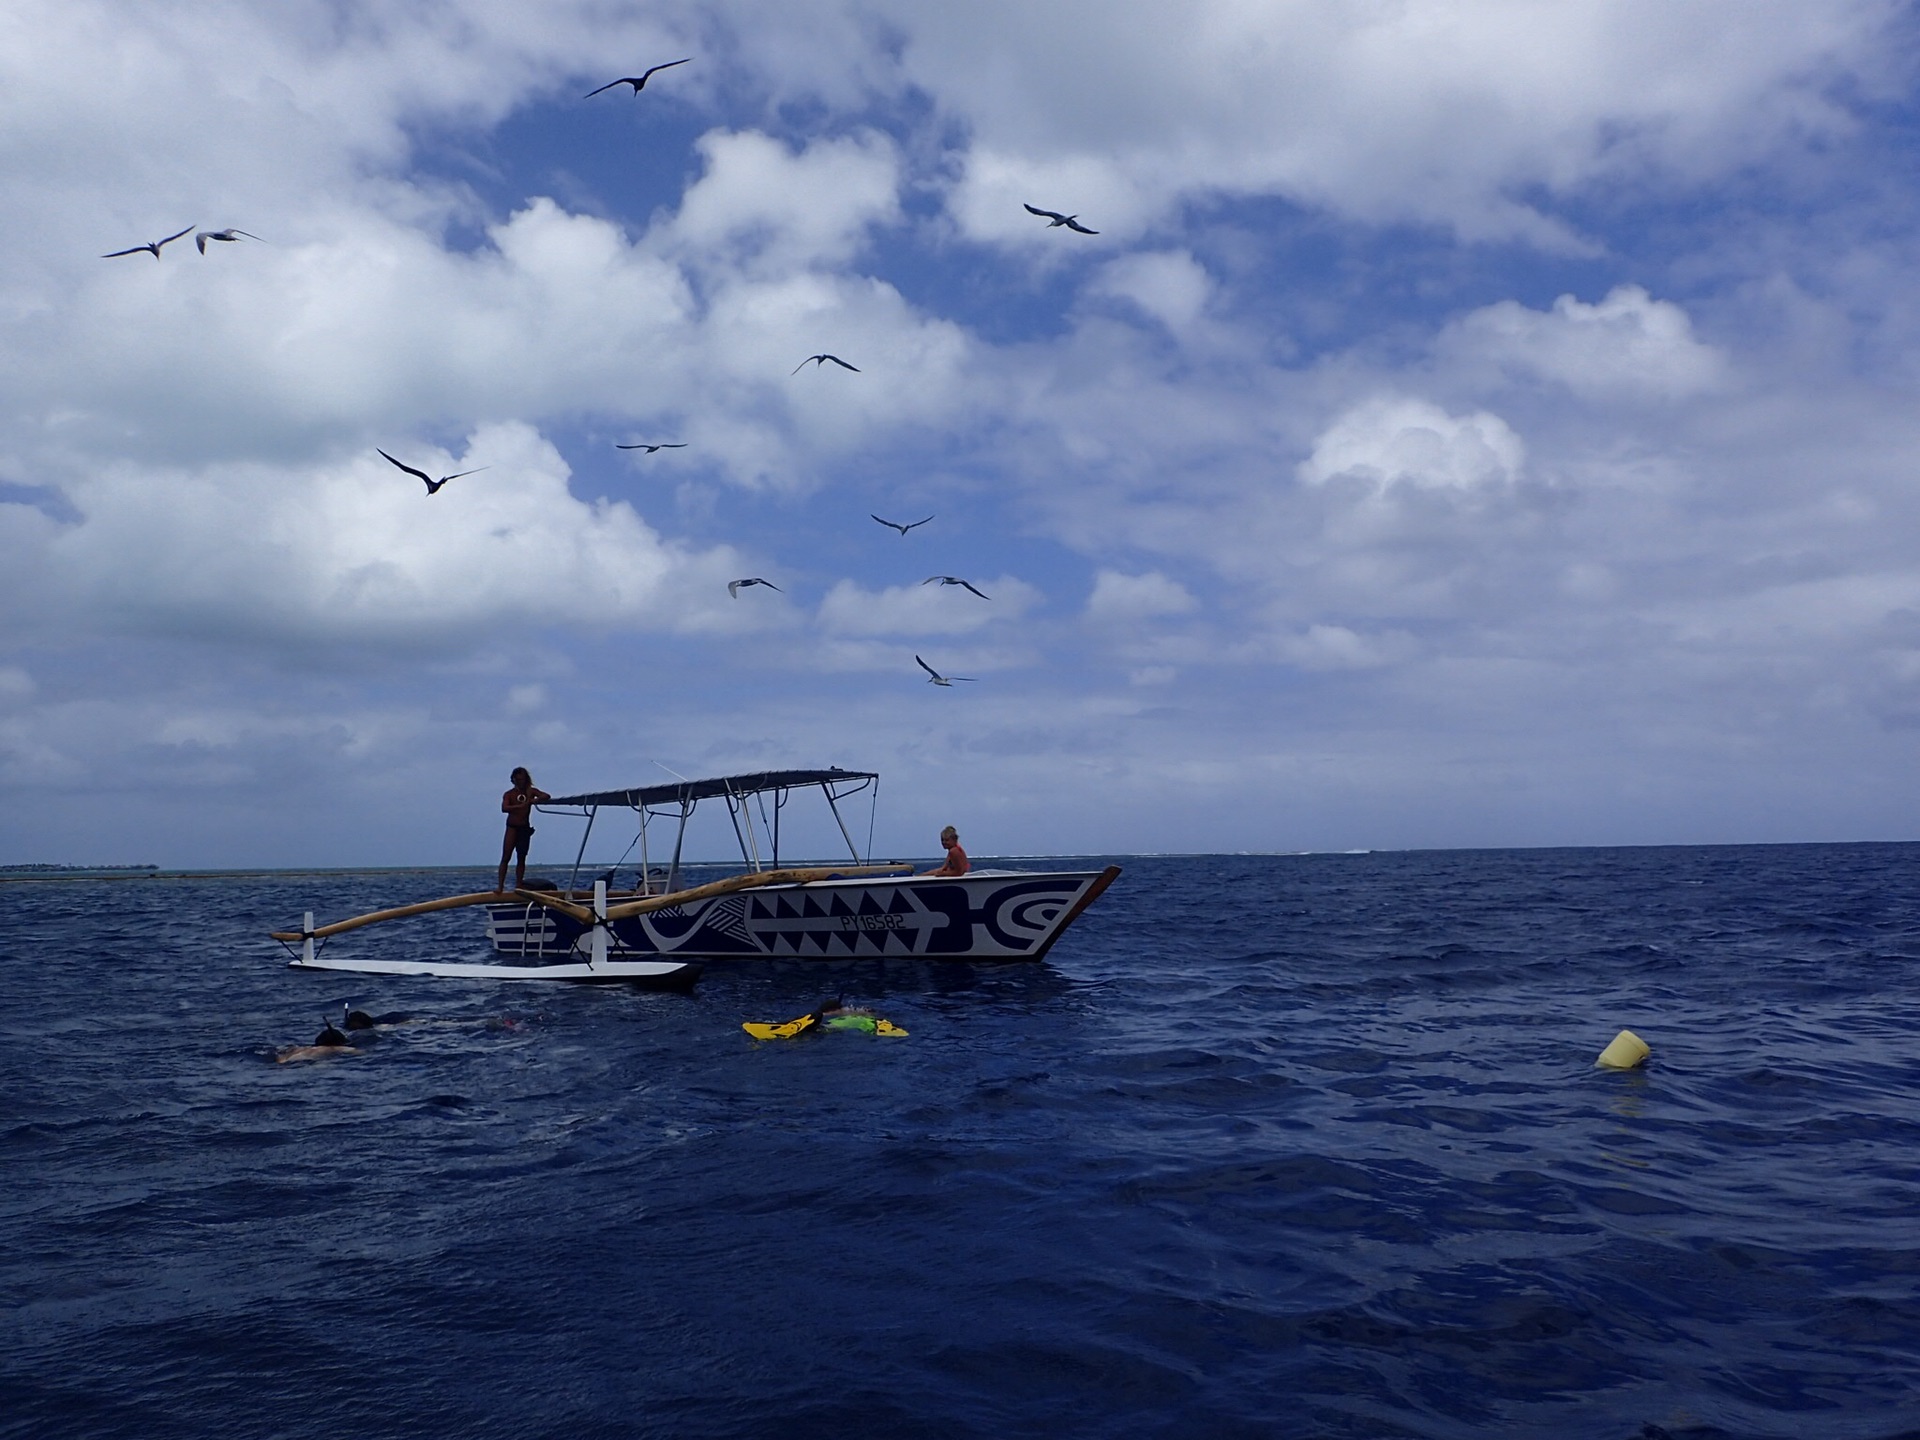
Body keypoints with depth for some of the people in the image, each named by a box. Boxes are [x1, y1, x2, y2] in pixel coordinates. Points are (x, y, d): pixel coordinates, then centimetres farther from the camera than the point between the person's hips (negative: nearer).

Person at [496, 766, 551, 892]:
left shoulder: (531, 791, 6)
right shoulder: (509, 794, 1)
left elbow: (547, 796, -8)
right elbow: (504, 808, -18)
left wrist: (532, 801, -24)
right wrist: (520, 806, -31)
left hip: (525, 828, 2)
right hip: (512, 827, -2)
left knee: (521, 858, 4)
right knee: (506, 857, -8)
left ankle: (518, 887, 7)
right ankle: (500, 886, -10)